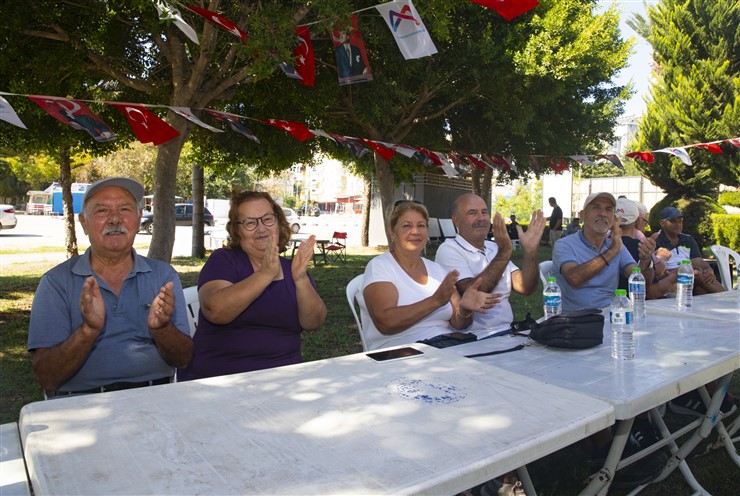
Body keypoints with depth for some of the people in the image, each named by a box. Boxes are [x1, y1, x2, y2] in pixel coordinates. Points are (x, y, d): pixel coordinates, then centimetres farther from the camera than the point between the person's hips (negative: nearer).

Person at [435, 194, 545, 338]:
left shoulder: (494, 248, 16)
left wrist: (530, 250, -9)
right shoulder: (448, 250, -6)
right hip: (475, 340, -6)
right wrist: (504, 253, -21)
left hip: (507, 333, 7)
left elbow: (525, 287, 5)